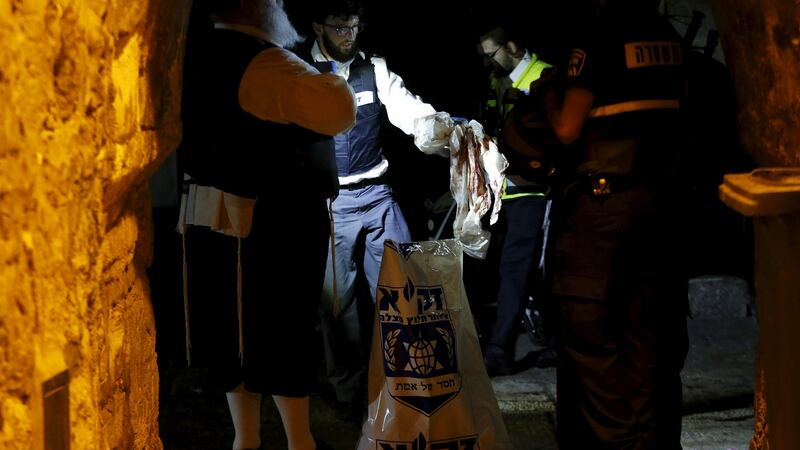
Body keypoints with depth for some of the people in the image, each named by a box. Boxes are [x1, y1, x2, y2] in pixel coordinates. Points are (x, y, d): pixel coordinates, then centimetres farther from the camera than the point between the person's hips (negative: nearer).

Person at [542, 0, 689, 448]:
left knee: (592, 333, 0)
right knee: (654, 334, 11)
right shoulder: (670, 37, 10)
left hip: (606, 199, -7)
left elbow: (568, 128, -9)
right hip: (662, 197, 7)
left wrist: (550, 96, 9)